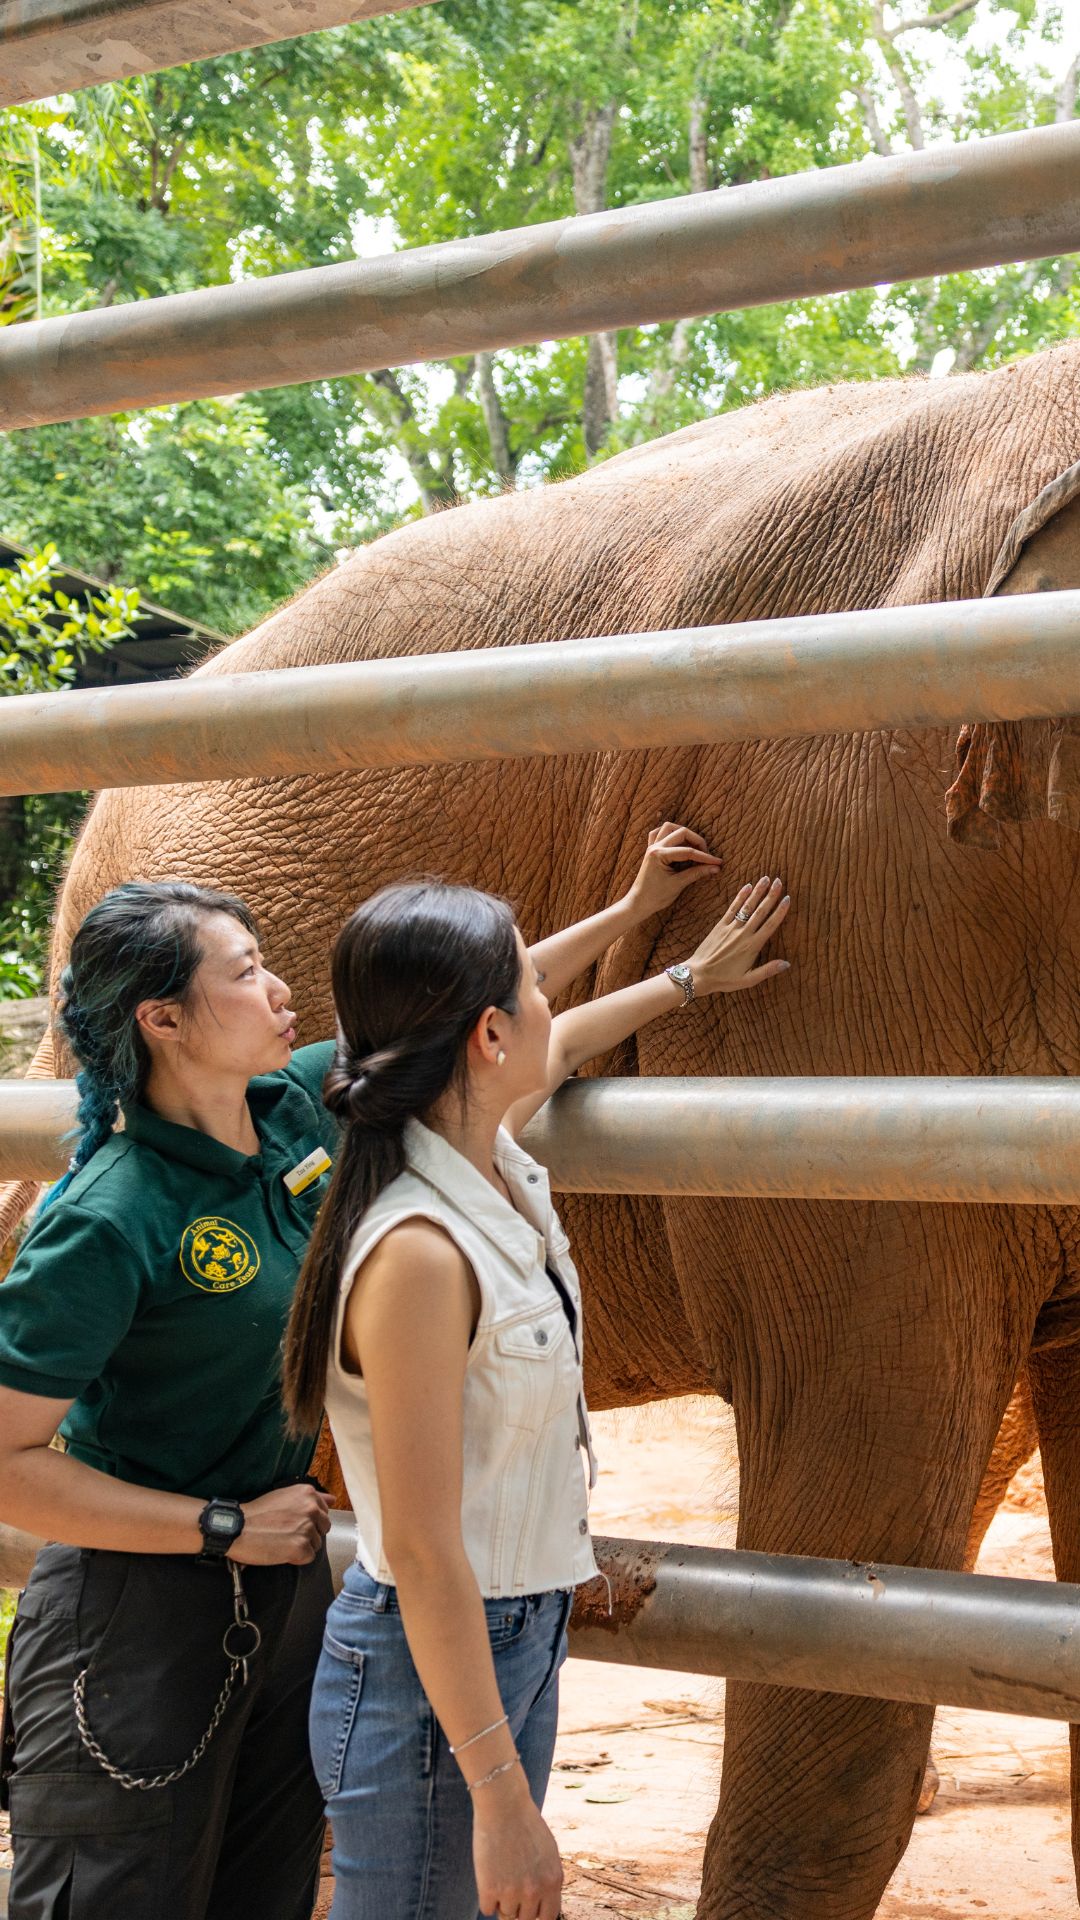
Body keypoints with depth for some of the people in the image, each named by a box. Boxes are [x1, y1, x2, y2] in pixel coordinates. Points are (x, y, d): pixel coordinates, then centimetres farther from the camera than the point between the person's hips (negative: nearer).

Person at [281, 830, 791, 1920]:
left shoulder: (491, 1165, 0)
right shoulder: (418, 1254, -27)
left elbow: (564, 1044, 27)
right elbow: (421, 1552, -26)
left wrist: (687, 977, 42)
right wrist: (501, 1796, -23)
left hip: (524, 1637, 9)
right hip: (429, 1670, -9)